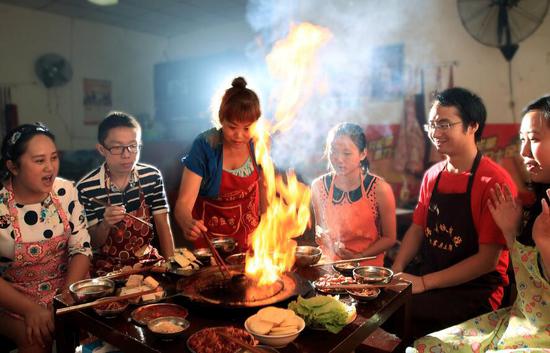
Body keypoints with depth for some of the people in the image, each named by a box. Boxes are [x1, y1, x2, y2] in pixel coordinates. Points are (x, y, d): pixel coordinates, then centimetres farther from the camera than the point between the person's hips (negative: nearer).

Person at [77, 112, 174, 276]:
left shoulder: (152, 176, -5)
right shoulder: (85, 188, -11)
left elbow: (163, 226, -1)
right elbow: (93, 244, -3)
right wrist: (105, 225, -23)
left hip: (148, 258, 2)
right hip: (108, 265, -2)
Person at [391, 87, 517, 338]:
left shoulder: (495, 181, -14)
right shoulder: (432, 176, 6)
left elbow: (488, 259, -15)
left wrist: (424, 282, -18)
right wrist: (396, 271, -4)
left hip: (476, 290, -5)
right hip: (427, 277, 6)